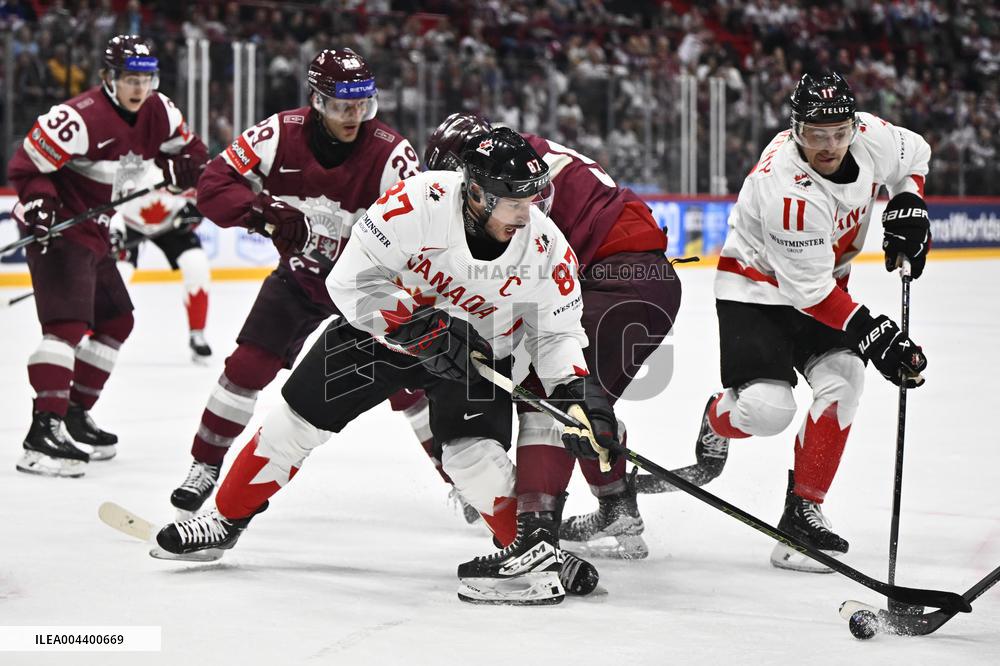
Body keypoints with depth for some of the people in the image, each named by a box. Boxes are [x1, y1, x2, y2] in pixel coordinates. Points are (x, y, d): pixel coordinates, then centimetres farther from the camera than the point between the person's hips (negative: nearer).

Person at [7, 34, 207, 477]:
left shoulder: (157, 113, 1)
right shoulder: (81, 118, -24)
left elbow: (187, 149, 17)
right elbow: (26, 167, -22)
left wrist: (185, 165, -3)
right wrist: (40, 204, -35)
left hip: (93, 229, 9)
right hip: (56, 227, -9)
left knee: (116, 321, 17)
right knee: (68, 323, -22)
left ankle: (75, 412, 30)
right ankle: (42, 432, -30)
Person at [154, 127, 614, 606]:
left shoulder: (546, 246, -24)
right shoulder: (418, 203, -33)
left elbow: (556, 333, -11)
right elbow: (353, 280, -28)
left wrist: (577, 392, -27)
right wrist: (424, 328, -35)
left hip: (478, 352, 0)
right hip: (386, 326, 0)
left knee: (473, 452, -24)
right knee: (300, 417, 4)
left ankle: (536, 551, -15)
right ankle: (227, 518, 22)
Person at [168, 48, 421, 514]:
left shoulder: (392, 153, -23)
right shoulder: (281, 134, -18)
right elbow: (214, 185, -17)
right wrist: (264, 212, -35)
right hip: (300, 273, 2)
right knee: (248, 366, -6)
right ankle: (205, 464, 11)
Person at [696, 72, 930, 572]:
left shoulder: (872, 137, -15)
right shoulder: (784, 187, -34)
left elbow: (914, 156, 11)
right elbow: (809, 290, -29)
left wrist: (906, 206, -5)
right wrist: (873, 334, -31)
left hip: (825, 279, 6)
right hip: (757, 288, -6)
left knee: (841, 379, -15)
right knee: (767, 409, -20)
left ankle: (802, 512, -6)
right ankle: (716, 421, 19)